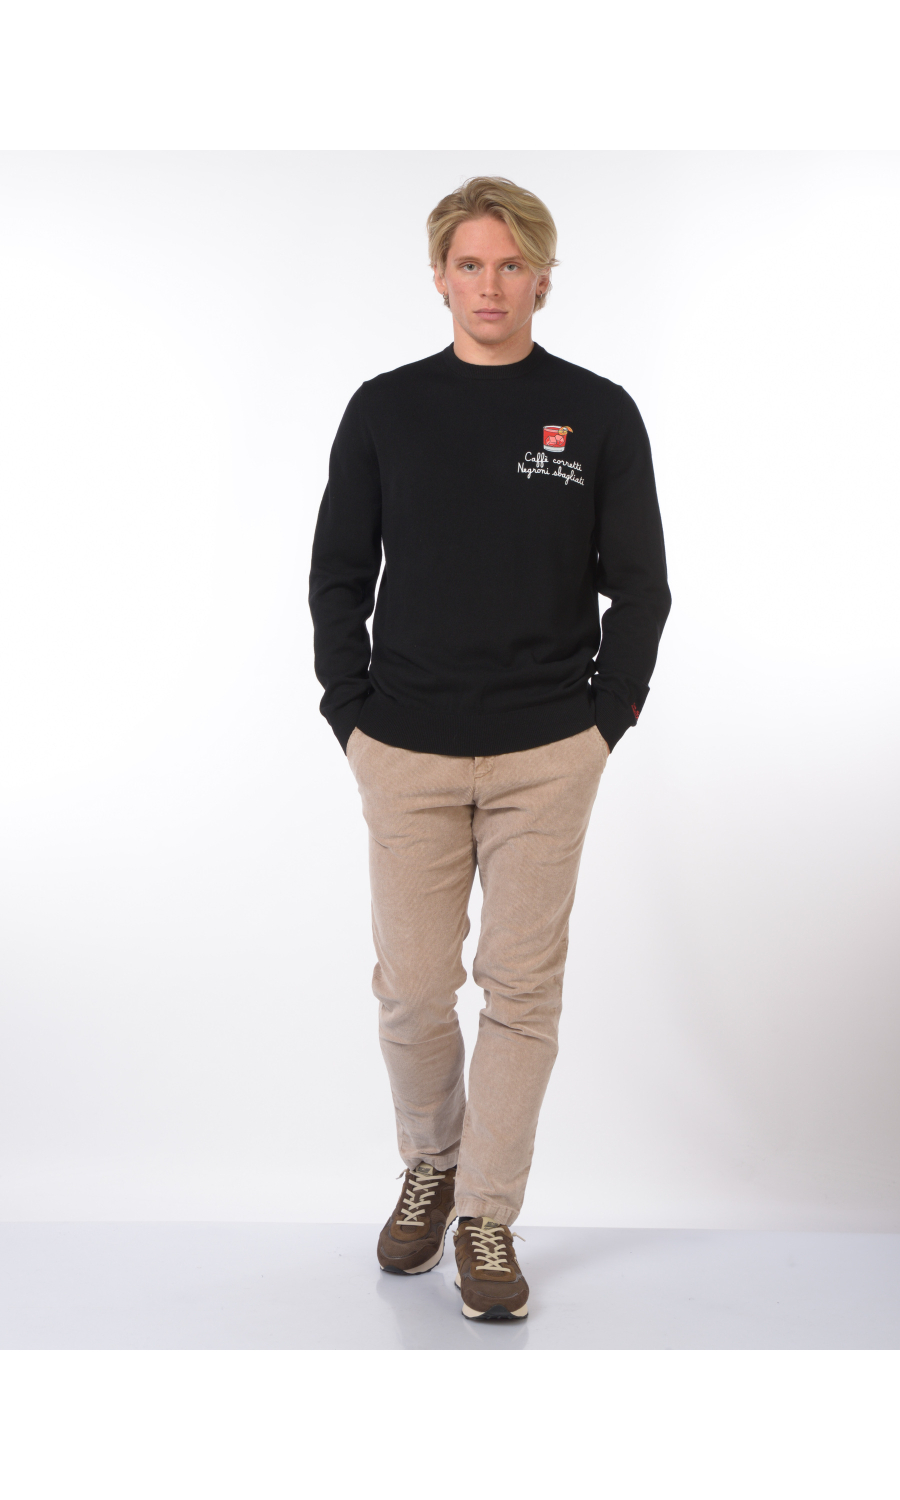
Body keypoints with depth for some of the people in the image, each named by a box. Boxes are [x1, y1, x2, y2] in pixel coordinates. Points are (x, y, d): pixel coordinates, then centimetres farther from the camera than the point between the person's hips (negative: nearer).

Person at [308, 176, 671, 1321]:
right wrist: (353, 720, 0)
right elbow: (338, 578, 6)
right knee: (412, 988, 6)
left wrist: (603, 721, -2)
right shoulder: (384, 410, 4)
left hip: (547, 756, -1)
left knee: (522, 988, 4)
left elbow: (639, 586, 4)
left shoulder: (598, 415, 1)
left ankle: (488, 1217, 17)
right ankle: (431, 1163, 32)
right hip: (408, 756, 1)